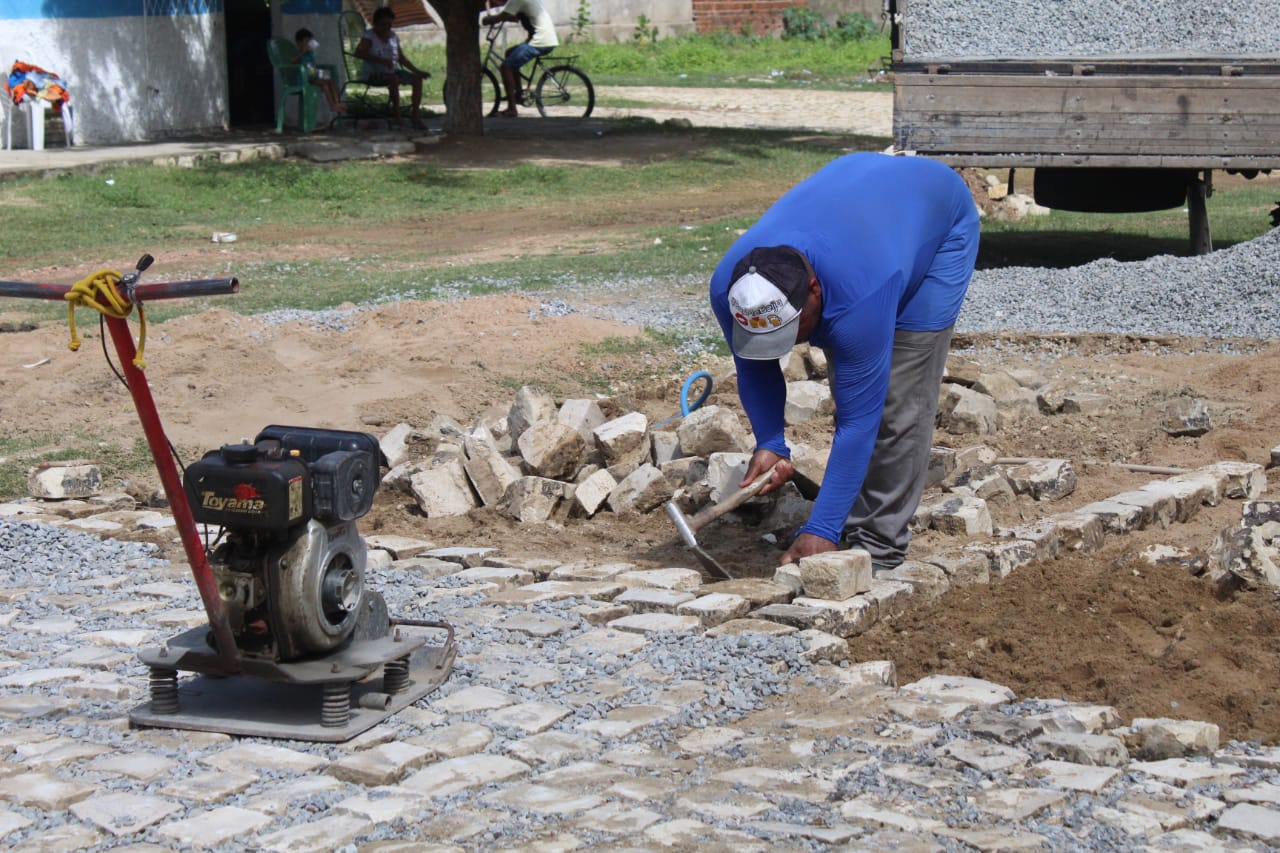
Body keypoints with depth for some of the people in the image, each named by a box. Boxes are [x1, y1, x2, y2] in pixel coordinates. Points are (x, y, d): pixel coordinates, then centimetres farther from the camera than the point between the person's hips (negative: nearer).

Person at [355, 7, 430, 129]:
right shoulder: (369, 36, -6)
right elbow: (359, 52, -23)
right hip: (373, 74, -7)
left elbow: (402, 59, 18)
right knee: (393, 78, -36)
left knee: (417, 79, -11)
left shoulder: (393, 37, 13)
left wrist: (417, 71, 4)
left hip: (392, 71, 7)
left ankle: (415, 115, -15)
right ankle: (397, 117, -34)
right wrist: (381, 60, -30)